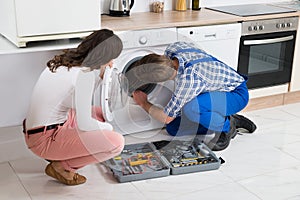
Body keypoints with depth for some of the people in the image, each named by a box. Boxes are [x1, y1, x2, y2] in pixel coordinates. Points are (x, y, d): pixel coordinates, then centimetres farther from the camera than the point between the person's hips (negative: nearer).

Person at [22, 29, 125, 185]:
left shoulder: (65, 61, 4)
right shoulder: (84, 74, -23)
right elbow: (84, 125, -20)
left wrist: (99, 74, 9)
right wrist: (108, 127, -1)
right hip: (44, 139, -10)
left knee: (101, 114, 21)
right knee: (116, 142, -16)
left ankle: (59, 157, 15)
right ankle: (61, 166, -2)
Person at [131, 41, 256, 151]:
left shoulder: (188, 80, -38)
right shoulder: (172, 48, -16)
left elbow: (166, 118, -23)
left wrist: (143, 103, -6)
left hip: (237, 93, -9)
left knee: (190, 108, -38)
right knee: (173, 129, 1)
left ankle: (227, 128, -9)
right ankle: (231, 120, 10)